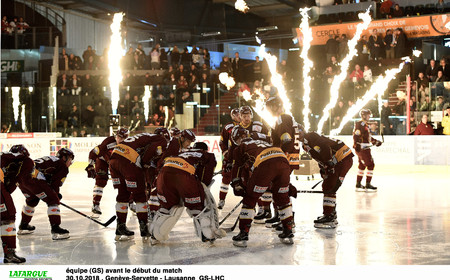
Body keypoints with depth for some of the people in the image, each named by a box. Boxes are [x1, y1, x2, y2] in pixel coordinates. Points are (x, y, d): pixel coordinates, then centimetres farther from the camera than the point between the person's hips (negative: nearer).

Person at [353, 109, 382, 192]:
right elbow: (356, 136, -22)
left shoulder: (365, 125, 19)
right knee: (370, 165, -10)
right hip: (362, 148, -11)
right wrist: (357, 145, -32)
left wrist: (375, 141, 25)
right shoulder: (360, 124, -13)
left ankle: (358, 185, 19)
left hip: (365, 148, 11)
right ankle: (368, 185, -9)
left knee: (362, 166, 14)